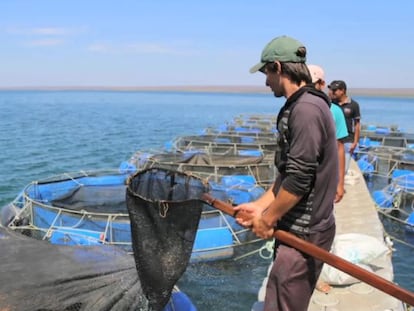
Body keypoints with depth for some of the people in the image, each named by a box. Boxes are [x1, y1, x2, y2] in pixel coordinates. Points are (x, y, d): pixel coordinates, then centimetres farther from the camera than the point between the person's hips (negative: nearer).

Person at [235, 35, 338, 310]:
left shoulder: (306, 109, -20)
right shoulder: (300, 107, 12)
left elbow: (299, 180, -23)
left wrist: (268, 219, -12)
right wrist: (260, 206, 11)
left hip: (304, 234, -10)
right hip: (301, 228, 10)